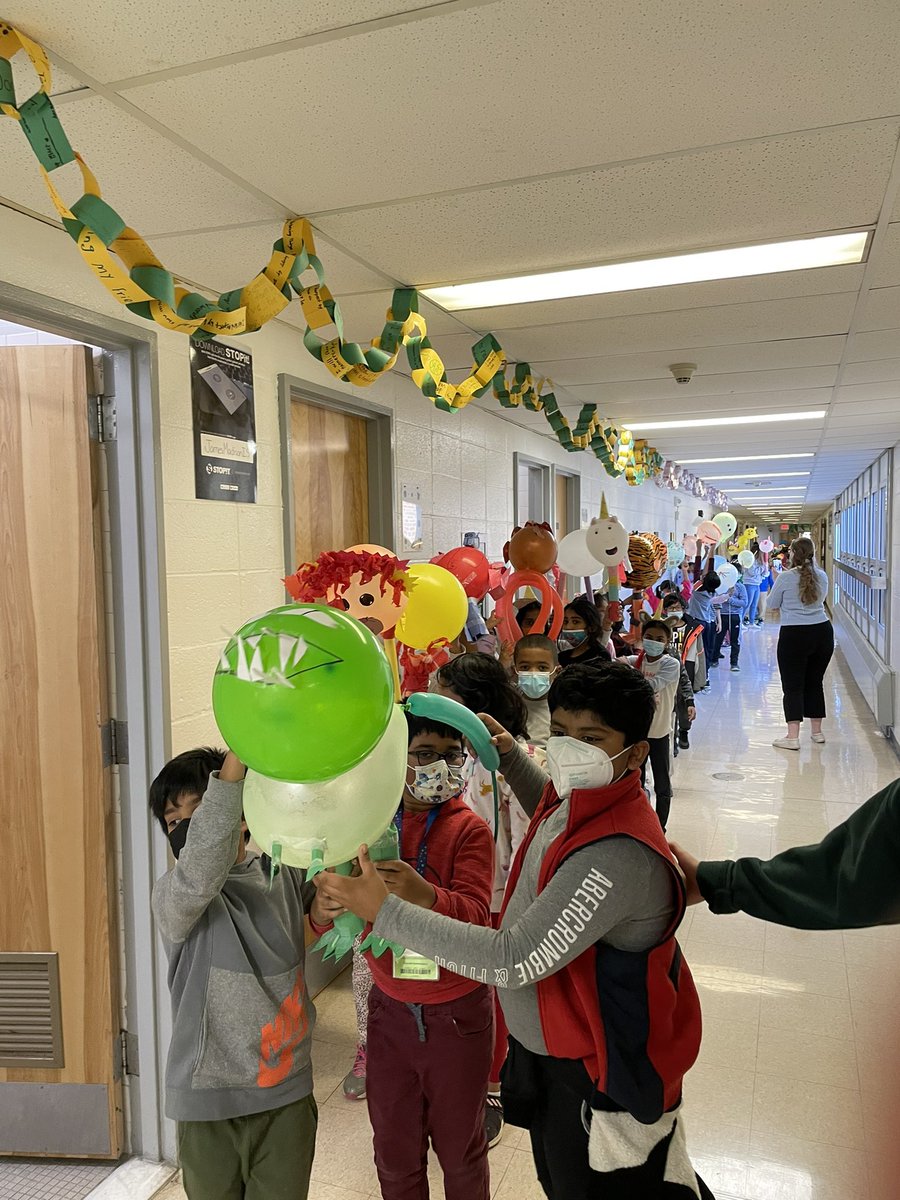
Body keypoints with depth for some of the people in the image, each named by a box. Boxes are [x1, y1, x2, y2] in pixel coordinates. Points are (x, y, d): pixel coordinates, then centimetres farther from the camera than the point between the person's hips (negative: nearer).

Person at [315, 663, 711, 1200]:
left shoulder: (618, 855, -36)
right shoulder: (574, 795, -8)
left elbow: (515, 961, -35)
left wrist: (384, 910, -33)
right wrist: (511, 755, 7)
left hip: (597, 1077, -9)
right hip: (546, 1045, 9)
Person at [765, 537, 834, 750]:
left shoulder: (786, 577, -9)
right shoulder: (822, 576, 6)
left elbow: (772, 606, 1)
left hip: (794, 636, -5)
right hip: (823, 632, 5)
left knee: (793, 686, 0)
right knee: (815, 682, 17)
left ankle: (792, 736, -5)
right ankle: (817, 731, 27)